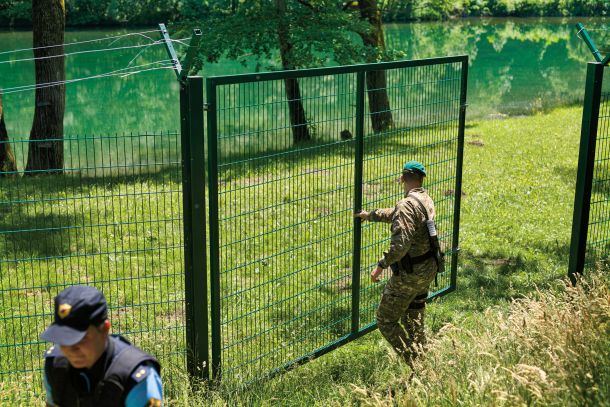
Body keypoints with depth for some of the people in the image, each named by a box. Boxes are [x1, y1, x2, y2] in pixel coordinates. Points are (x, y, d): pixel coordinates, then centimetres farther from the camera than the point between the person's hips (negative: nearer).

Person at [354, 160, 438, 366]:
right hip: (428, 270, 9)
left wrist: (381, 265, -25)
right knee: (413, 319, 23)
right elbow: (393, 214, 25)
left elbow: (401, 243, -32)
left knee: (386, 320, 2)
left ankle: (415, 364, -2)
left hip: (409, 274, -9)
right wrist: (369, 215, 36)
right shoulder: (426, 200, 8)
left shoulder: (407, 205, -22)